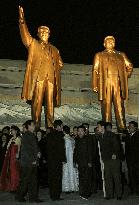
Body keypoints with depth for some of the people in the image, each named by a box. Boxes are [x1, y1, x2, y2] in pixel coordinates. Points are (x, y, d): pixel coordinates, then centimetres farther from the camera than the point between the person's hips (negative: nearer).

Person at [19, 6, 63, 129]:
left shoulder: (54, 49, 23)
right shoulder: (33, 44, 14)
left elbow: (60, 63, 25)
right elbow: (25, 34, -1)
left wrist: (54, 68, 7)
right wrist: (22, 20, -11)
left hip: (51, 79, 3)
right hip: (38, 77, -3)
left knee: (50, 103, 0)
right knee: (37, 102, -7)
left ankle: (50, 126, 3)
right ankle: (36, 126, -4)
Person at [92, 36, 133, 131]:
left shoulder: (121, 55, 19)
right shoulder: (99, 55, 15)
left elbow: (129, 66, 20)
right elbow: (95, 70, 7)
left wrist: (125, 77, 7)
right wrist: (95, 85, -3)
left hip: (118, 84, 1)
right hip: (105, 84, -1)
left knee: (119, 105, -4)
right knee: (106, 105, -3)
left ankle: (122, 127, -3)